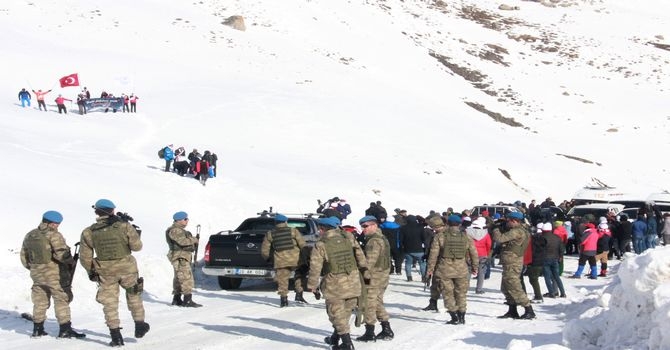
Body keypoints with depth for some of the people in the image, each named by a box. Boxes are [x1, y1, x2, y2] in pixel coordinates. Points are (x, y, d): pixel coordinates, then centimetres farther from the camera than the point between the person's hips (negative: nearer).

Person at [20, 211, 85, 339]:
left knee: (40, 301, 16)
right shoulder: (54, 235, -14)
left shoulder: (29, 236, 8)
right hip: (55, 274, -6)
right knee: (62, 300, 0)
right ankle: (65, 329, -3)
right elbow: (61, 253, -24)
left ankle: (37, 329, 20)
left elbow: (24, 257, 13)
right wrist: (71, 262, -8)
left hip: (37, 274, 6)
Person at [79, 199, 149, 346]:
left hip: (105, 273, 1)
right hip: (127, 268, 0)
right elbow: (137, 246, -7)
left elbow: (85, 258, -1)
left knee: (110, 303, 11)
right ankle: (139, 325, 31)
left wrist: (91, 272, 15)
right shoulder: (124, 226, -12)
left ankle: (116, 336, 8)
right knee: (134, 297, 23)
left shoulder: (88, 233, -6)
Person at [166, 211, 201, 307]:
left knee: (179, 279, 15)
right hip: (179, 257, -11)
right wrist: (195, 240, -13)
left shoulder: (181, 230, 21)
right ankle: (188, 300, -20)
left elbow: (186, 241, 21)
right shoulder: (174, 230, -13)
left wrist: (194, 240, 4)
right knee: (186, 278, -16)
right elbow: (183, 241, -25)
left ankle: (176, 299, 22)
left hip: (183, 257, 11)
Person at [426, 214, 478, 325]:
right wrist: (474, 267, 23)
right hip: (461, 270, 2)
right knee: (461, 294, 15)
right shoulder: (466, 237, 2)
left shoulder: (440, 236, -4)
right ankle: (461, 317, 18)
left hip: (445, 270, -2)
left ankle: (454, 317, 0)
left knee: (448, 293, 6)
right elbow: (473, 253, 9)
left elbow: (433, 253, -5)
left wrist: (430, 269, 1)